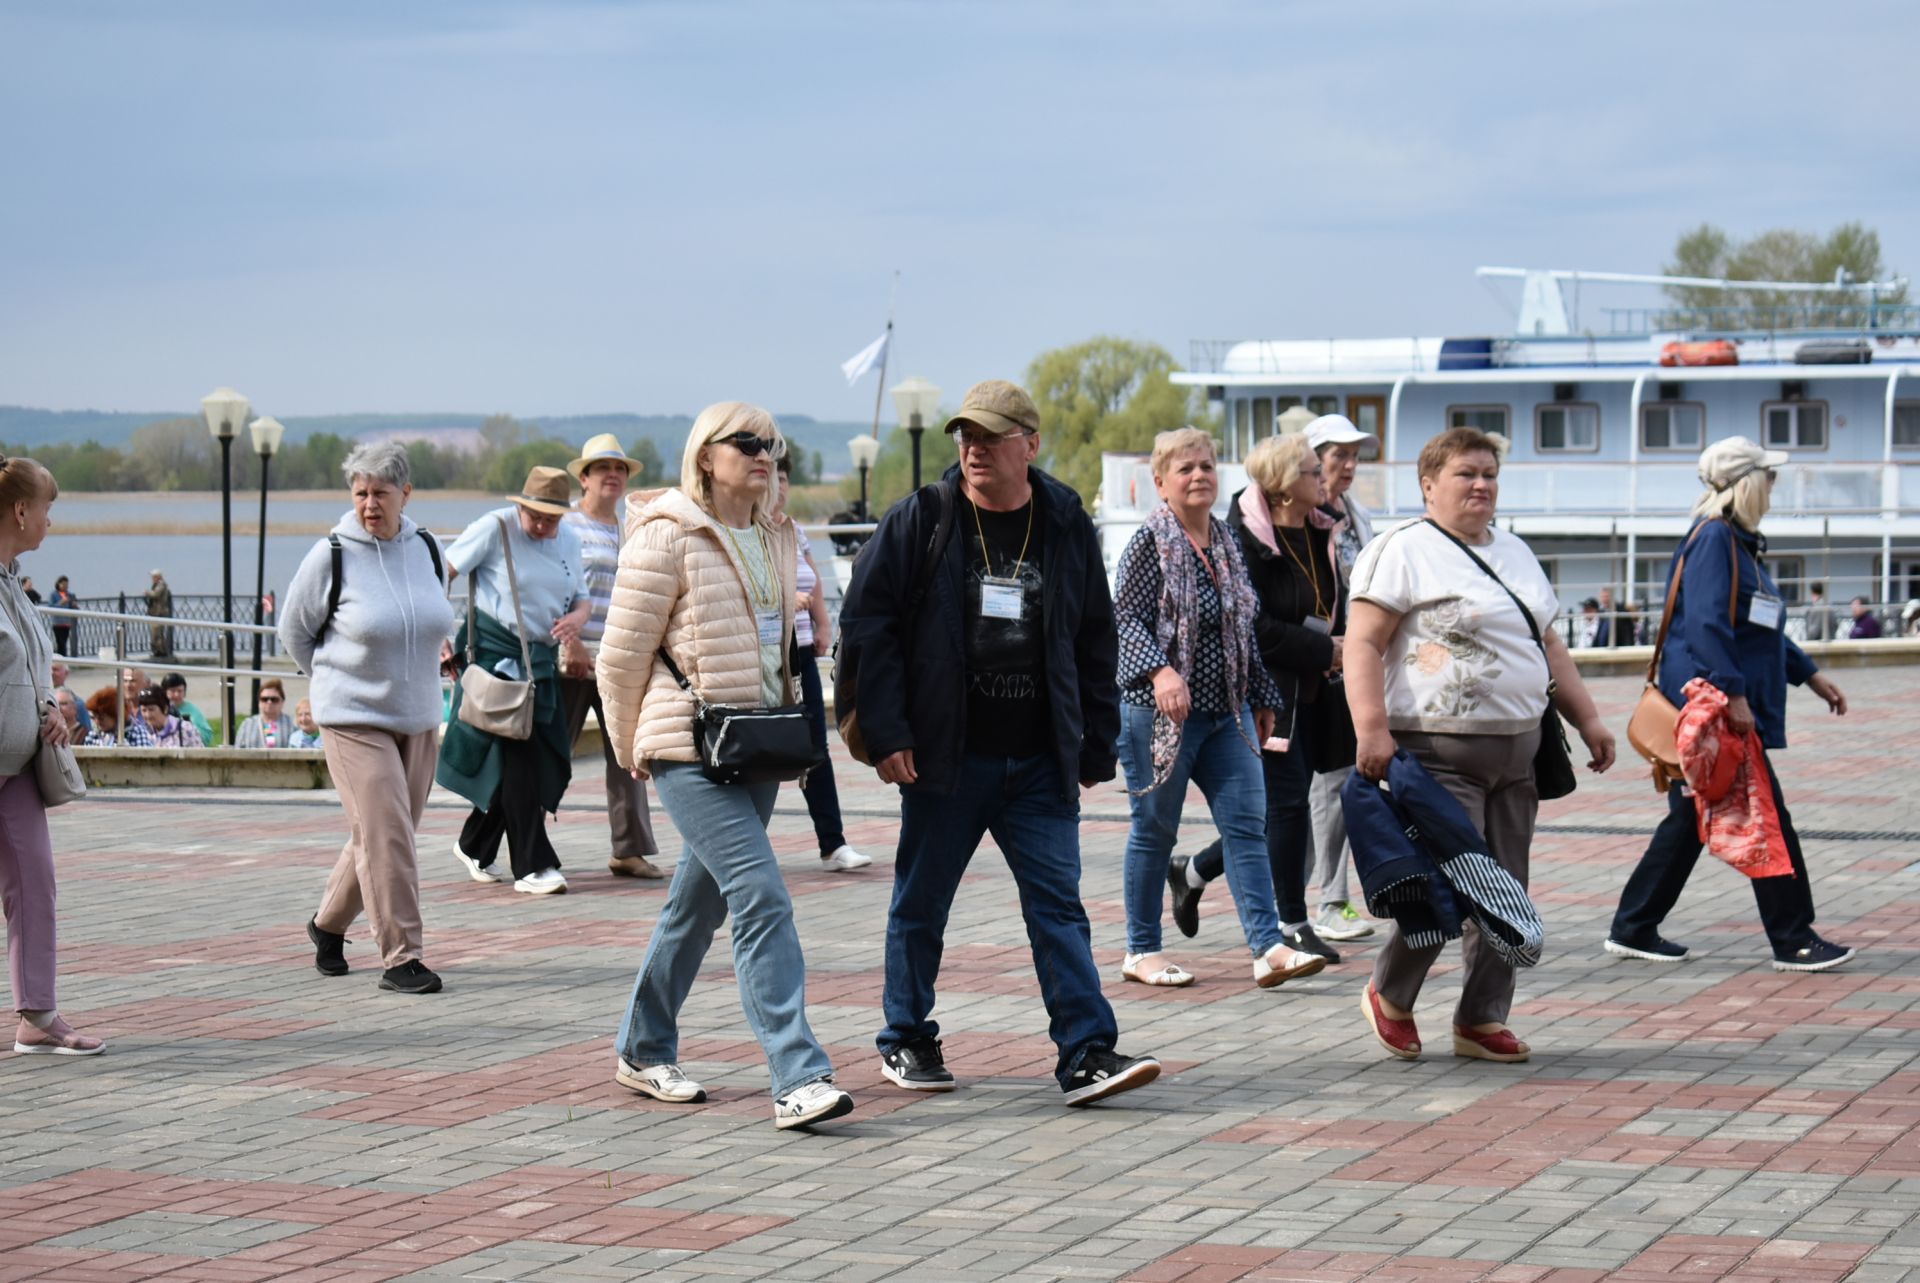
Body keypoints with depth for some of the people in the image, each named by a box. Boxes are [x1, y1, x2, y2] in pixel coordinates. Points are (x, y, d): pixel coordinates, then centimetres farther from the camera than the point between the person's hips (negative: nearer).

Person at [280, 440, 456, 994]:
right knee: (386, 836, -12)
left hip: (419, 719, 5)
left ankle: (328, 923, 33)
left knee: (379, 836, 11)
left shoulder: (428, 550, 4)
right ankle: (401, 957, -7)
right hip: (355, 719, -5)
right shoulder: (331, 556, -9)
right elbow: (294, 630, 4)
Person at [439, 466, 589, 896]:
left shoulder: (569, 541, 9)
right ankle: (533, 866, -9)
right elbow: (442, 572, -9)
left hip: (541, 659, 7)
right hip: (495, 652, -7)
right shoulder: (496, 528, -9)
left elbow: (582, 597, 18)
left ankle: (474, 847, 26)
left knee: (549, 763, 7)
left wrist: (578, 617, -6)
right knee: (517, 757, -11)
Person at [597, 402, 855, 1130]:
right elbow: (622, 657, -5)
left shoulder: (774, 539, 13)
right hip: (692, 750, -8)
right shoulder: (668, 537, -9)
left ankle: (642, 1054, 31)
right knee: (762, 898, -18)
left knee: (699, 902, 16)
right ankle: (798, 1077, -22)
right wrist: (633, 753, 3)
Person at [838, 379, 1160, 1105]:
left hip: (1040, 765, 2)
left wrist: (1097, 746, 9)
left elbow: (1095, 644, 13)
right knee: (921, 904, 9)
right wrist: (886, 732, -10)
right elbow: (866, 624, -3)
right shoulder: (920, 522, -2)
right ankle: (906, 1042, 23)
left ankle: (1086, 1054, -6)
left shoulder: (1067, 528, 7)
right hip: (944, 758, -1)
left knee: (1058, 906, -4)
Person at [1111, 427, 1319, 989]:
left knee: (1247, 824, -3)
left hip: (1227, 710, 6)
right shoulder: (1149, 542, -8)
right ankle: (1141, 952, 13)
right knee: (1154, 830, 3)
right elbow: (1125, 617, -15)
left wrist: (1262, 698, 22)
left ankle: (1268, 947, -7)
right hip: (1160, 711, -6)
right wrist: (1160, 671, -31)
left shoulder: (1227, 542, 13)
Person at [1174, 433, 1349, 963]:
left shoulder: (1319, 534, 10)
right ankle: (1293, 924, 5)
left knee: (1285, 804, 10)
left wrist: (1342, 645, 2)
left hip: (1309, 689, 8)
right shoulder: (1247, 541, -15)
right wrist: (1326, 650, -19)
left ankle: (1192, 873, 28)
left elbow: (1334, 606, 21)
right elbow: (1255, 628, -21)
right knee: (1289, 802, -5)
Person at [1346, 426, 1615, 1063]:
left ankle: (1482, 1020, 14)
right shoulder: (1402, 551, -5)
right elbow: (1362, 643, -12)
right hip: (1439, 752, -8)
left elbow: (1548, 645, 26)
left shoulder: (1514, 552, 20)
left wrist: (1587, 718, 19)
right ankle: (1389, 996, 9)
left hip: (1517, 752, 8)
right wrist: (1371, 730, -22)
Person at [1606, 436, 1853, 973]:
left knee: (1690, 820, 13)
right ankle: (1793, 942, 1)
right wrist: (1733, 693, -28)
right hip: (1712, 707, -10)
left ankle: (1633, 930, 18)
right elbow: (1706, 623, -24)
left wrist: (1811, 676, 28)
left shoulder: (1739, 542, 18)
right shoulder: (1713, 539, -14)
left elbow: (1764, 628, 27)